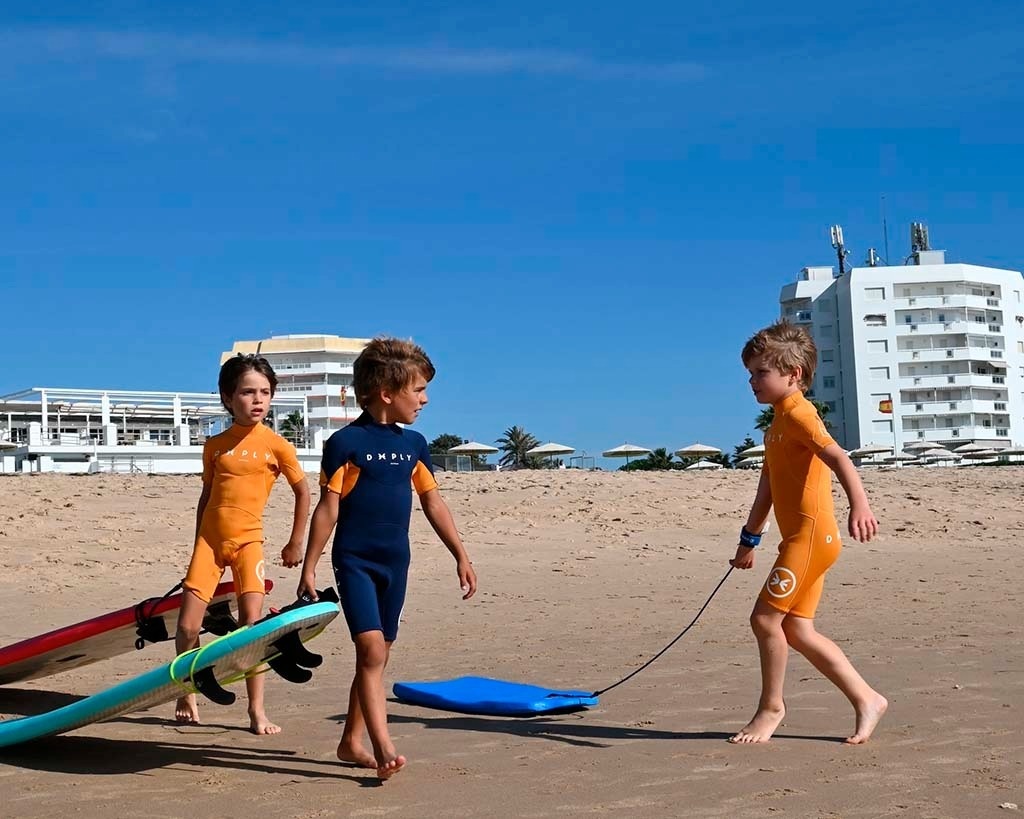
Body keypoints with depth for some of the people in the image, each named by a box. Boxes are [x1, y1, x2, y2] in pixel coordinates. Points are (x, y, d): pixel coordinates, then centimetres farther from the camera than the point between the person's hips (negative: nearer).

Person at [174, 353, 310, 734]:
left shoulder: (275, 444, -3)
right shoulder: (215, 445, 5)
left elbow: (302, 491, 6)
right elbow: (206, 496, 15)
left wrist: (295, 543, 7)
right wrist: (198, 545, 15)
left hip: (248, 540, -2)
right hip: (209, 540, 3)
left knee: (252, 625, -11)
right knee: (187, 628, -1)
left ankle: (256, 710, -3)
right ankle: (187, 697, 21)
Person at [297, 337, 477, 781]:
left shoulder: (413, 444, 9)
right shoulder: (346, 442, -9)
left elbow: (433, 503, 15)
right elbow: (327, 510, -8)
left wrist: (461, 555, 13)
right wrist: (308, 569, -8)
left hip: (396, 562, 6)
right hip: (355, 561, -6)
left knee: (377, 656, 11)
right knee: (371, 649, -17)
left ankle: (351, 741, 23)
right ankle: (384, 748, -18)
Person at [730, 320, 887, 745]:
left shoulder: (798, 413, -11)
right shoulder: (778, 423, 20)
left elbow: (838, 458, -28)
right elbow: (767, 487, 25)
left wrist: (859, 505, -43)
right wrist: (748, 540, 28)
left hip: (811, 535, -10)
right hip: (802, 538, 10)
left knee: (765, 616, -8)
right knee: (796, 630, 8)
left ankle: (770, 707, 7)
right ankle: (866, 699, 15)